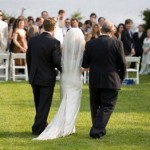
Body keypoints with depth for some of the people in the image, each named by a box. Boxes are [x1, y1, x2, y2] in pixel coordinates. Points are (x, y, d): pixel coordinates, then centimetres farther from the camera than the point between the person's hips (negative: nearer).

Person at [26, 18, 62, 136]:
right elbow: (57, 61, -18)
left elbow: (28, 58, 7)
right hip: (48, 78, -5)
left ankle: (42, 125, 31)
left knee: (39, 104, 18)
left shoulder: (33, 40, -1)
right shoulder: (54, 42, -16)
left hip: (34, 77, 5)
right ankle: (38, 129, 1)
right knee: (44, 105, 3)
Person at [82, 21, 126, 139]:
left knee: (95, 106, 16)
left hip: (94, 80, 3)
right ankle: (97, 131, -8)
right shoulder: (116, 43, -8)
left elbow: (84, 64, 2)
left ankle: (98, 129, 23)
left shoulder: (90, 44, -1)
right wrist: (121, 78, 10)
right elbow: (122, 63, -6)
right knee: (107, 106, 1)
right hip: (111, 81, -3)